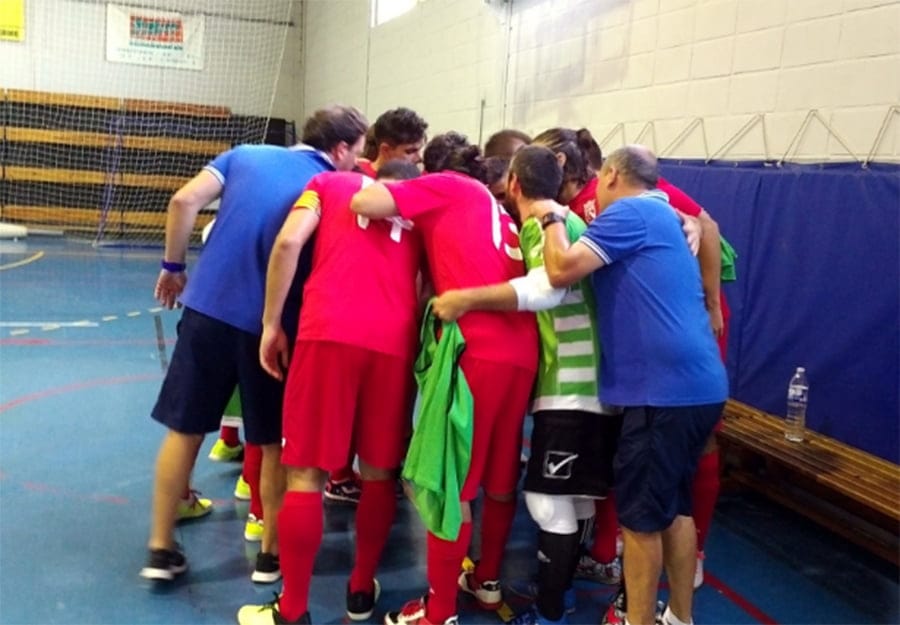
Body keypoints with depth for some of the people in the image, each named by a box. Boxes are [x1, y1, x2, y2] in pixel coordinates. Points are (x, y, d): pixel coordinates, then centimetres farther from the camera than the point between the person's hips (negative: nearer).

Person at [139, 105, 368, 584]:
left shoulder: (244, 155, 9)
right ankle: (271, 553, 23)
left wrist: (173, 267, 7)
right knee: (275, 442, 14)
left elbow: (185, 201, -2)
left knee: (184, 429, 15)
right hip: (270, 325, -2)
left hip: (207, 306, 3)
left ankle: (161, 548, 22)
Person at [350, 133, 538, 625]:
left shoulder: (443, 187, 7)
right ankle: (487, 582, 35)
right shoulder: (498, 207, 27)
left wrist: (383, 185, 15)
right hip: (521, 351, 8)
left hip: (476, 349, -7)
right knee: (499, 478, 19)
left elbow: (366, 203, -6)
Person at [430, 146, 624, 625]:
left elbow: (548, 287, -29)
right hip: (587, 382, 10)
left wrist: (467, 298, -31)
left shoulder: (551, 223, -12)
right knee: (572, 496, 19)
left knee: (549, 500, -4)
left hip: (571, 385, -10)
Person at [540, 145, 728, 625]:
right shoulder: (661, 216, 21)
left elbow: (562, 270, -17)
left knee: (640, 516, 1)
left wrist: (551, 218, -1)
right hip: (696, 385, 10)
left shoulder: (630, 212, -9)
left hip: (665, 389, -10)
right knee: (673, 507, 19)